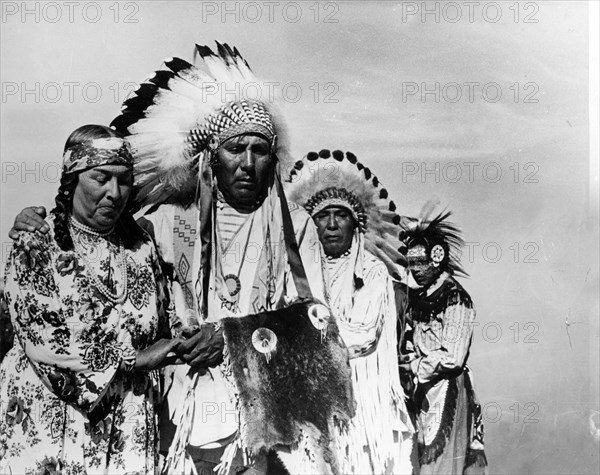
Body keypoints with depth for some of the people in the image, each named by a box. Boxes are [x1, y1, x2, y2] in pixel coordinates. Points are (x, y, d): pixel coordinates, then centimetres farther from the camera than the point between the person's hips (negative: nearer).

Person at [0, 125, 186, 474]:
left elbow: (166, 325, 11)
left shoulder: (143, 247, 3)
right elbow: (43, 345, -15)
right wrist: (134, 359, -15)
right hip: (47, 426, -3)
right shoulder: (34, 249, -9)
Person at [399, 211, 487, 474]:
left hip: (447, 390, -7)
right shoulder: (418, 297, 10)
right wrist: (409, 361, -4)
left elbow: (452, 359, -17)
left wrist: (413, 366, -10)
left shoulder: (456, 298, -12)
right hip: (422, 391, 7)